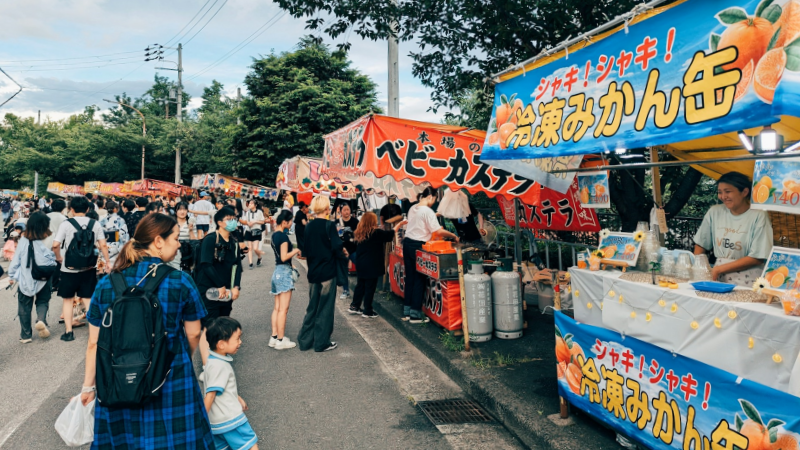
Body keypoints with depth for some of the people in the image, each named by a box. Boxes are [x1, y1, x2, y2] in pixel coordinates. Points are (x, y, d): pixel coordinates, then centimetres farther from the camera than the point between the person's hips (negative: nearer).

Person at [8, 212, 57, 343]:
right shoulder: (45, 244, -17)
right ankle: (41, 319, -11)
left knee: (24, 307, 14)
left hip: (25, 279, 2)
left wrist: (12, 275, 12)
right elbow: (50, 263, -12)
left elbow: (16, 260, 2)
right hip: (42, 280, -2)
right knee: (42, 301, 18)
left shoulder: (23, 240, -7)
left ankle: (25, 335, 20)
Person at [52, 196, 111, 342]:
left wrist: (58, 257, 5)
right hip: (88, 269, 2)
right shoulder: (95, 224, -1)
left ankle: (68, 332, 16)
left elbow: (55, 245, -14)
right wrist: (108, 262, 6)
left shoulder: (66, 224, -7)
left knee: (68, 300, 13)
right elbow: (103, 245, -4)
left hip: (69, 269, -2)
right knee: (88, 300, 8)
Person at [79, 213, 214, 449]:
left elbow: (94, 343, 1)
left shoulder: (106, 284, -3)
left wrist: (88, 386, 12)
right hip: (171, 386, -3)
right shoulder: (181, 281, -11)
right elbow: (193, 334, -2)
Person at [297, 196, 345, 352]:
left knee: (312, 308, 16)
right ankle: (321, 343, 11)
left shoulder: (309, 227, 4)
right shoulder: (329, 225, -13)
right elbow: (337, 248, -18)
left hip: (313, 273, 6)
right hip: (327, 272, -6)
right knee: (325, 308, 4)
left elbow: (306, 250, 8)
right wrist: (344, 255, 1)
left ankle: (305, 340, 18)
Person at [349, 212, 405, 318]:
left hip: (361, 265, 7)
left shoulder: (359, 233, 4)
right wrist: (399, 225, 3)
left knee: (360, 285, 19)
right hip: (372, 266, -7)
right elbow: (389, 235, -7)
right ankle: (367, 311, 8)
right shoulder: (376, 233, -15)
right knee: (370, 288, 2)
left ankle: (354, 306, 26)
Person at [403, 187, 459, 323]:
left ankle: (407, 311, 19)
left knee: (410, 277, 13)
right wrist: (454, 236, -7)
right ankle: (415, 314, 4)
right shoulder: (427, 211, -14)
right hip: (418, 246, -8)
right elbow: (438, 231, -19)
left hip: (407, 243, 8)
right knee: (419, 279, 0)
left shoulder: (413, 208, 12)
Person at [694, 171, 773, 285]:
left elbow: (757, 258, -6)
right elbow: (700, 245, 13)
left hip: (747, 283, -4)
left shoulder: (758, 216, -4)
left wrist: (719, 269, -9)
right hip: (718, 280, 4)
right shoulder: (714, 212, 8)